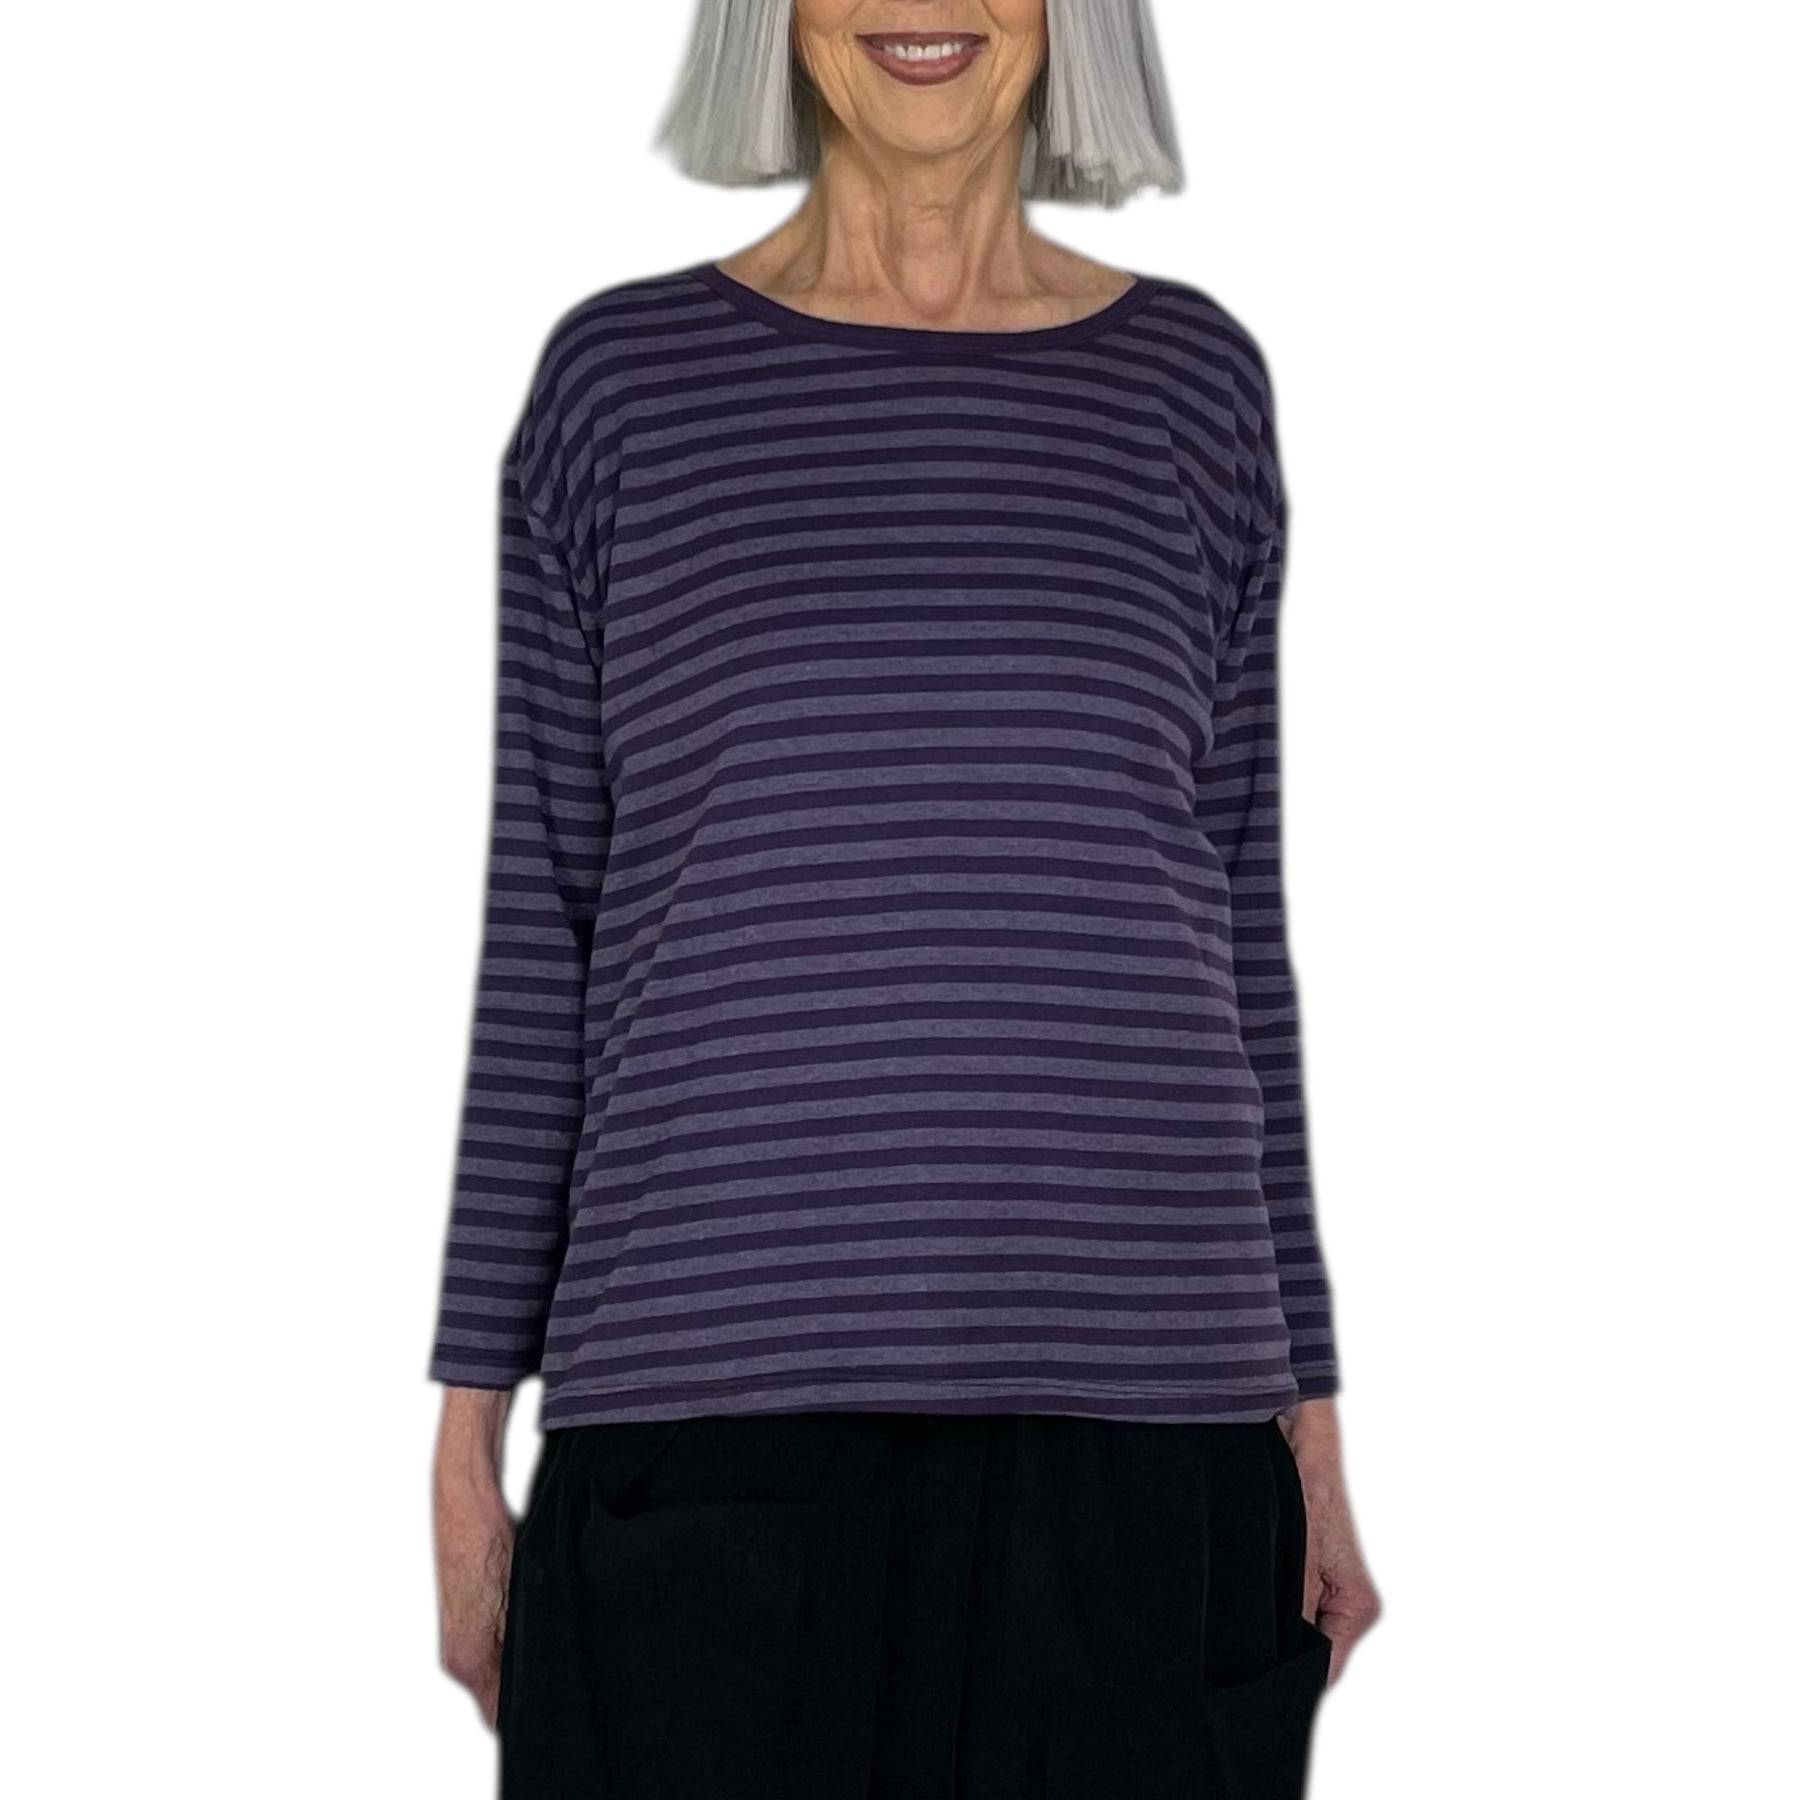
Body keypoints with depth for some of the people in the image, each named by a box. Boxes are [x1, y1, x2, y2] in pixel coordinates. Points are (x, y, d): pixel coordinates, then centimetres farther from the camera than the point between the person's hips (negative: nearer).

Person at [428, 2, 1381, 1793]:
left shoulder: (1190, 385, 8)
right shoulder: (620, 381, 5)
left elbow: (1233, 929, 10)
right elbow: (541, 939, 5)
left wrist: (1310, 1427, 7)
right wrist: (467, 1447, 2)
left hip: (1128, 1442, 1)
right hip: (713, 1443, -1)